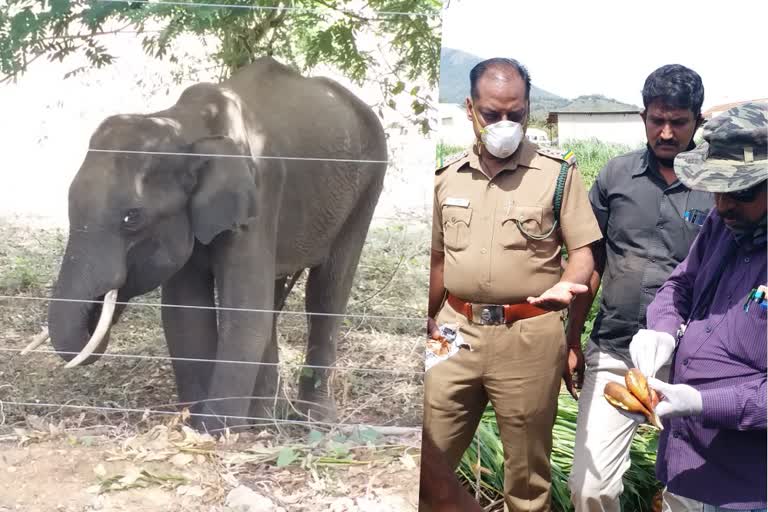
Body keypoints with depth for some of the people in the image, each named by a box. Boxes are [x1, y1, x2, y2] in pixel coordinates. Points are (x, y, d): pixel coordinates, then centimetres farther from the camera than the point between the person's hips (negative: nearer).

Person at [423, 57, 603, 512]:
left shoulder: (559, 172, -3)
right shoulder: (447, 176, 8)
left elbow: (583, 252, -3)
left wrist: (566, 286, -24)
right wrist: (428, 323, 17)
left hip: (528, 337, -3)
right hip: (457, 332, 3)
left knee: (527, 467, 12)